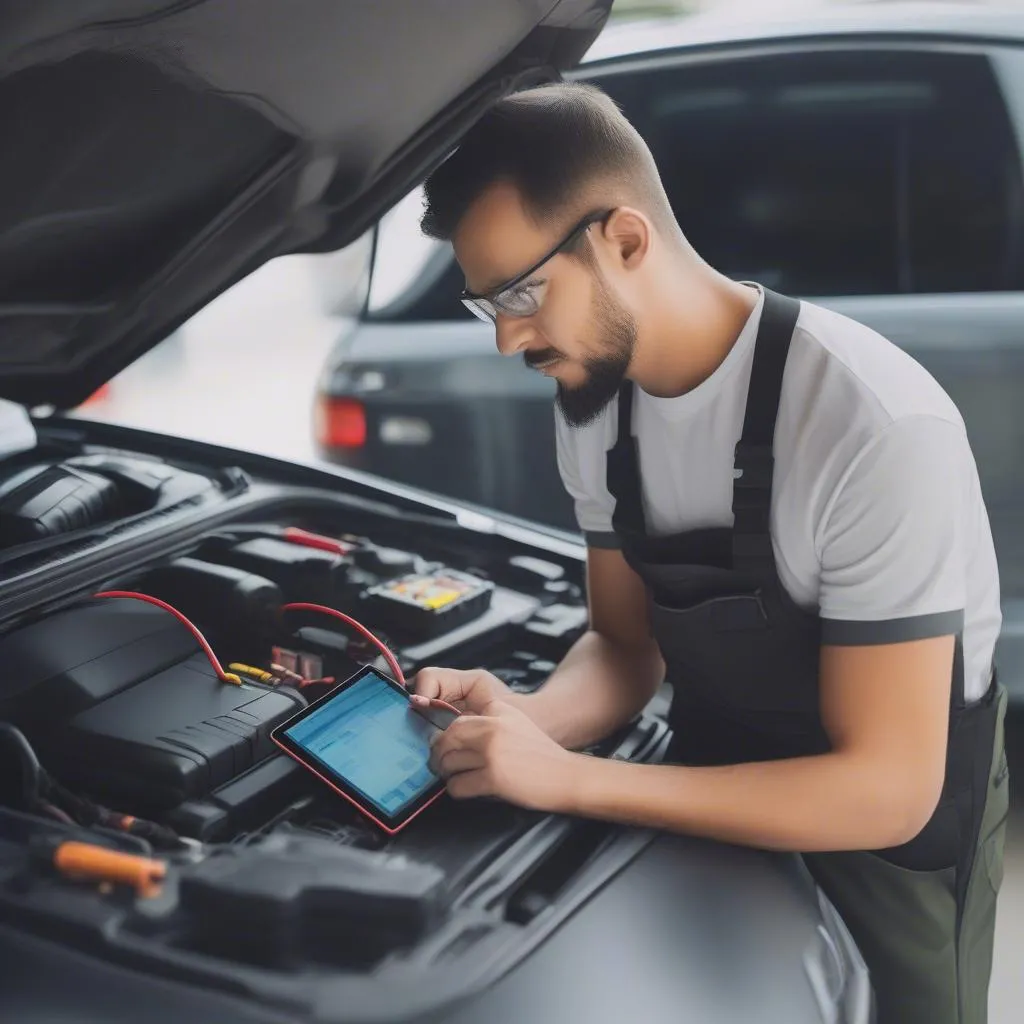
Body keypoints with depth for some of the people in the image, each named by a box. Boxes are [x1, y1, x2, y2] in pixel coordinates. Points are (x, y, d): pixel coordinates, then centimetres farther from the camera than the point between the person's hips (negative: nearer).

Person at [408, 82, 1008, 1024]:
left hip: (894, 834, -6)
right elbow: (628, 645, 0)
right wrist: (524, 723, -23)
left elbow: (886, 791, -31)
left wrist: (565, 778, -35)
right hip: (722, 787, 6)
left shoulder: (874, 429, -33)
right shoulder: (595, 397, -10)